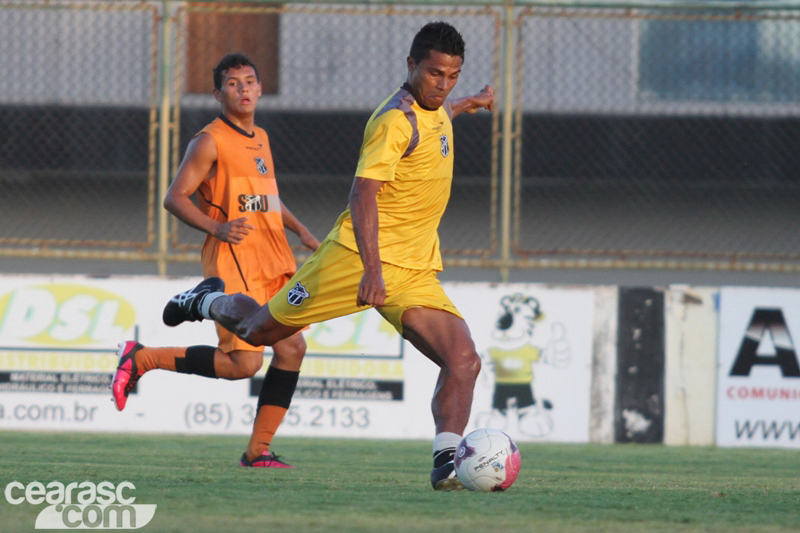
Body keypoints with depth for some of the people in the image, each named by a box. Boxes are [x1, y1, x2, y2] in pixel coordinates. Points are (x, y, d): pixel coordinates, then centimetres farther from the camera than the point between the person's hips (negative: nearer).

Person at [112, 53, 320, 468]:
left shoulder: (260, 139, 19)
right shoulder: (210, 142, -6)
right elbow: (175, 198, -10)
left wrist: (300, 231, 22)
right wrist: (217, 227, -22)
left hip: (272, 262, 8)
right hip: (232, 264, -8)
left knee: (292, 347, -1)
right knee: (244, 362, -15)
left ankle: (258, 449, 5)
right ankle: (141, 359, -2)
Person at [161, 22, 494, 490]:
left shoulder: (434, 110, 10)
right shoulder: (395, 120, -17)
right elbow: (363, 193, -28)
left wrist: (468, 104, 50)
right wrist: (372, 269, -40)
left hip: (415, 274, 7)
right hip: (358, 258, -7)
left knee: (464, 360, -15)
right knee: (260, 330, 8)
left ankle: (447, 461, -15)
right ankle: (208, 301, 39)